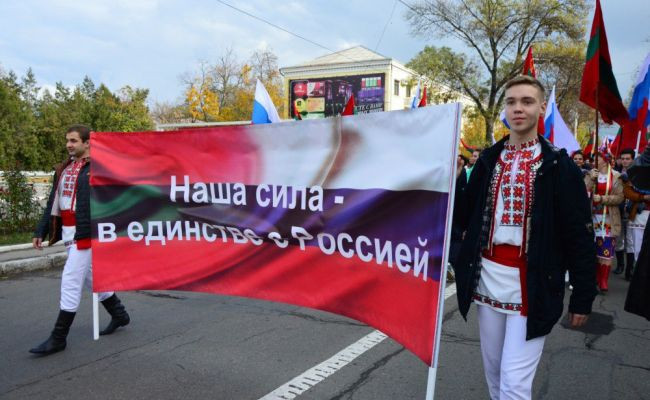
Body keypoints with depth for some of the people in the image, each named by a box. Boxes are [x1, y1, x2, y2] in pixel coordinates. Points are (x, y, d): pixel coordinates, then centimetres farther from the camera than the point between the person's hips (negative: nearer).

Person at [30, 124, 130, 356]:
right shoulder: (63, 170, 14)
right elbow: (53, 203, 18)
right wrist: (41, 232, 14)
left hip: (85, 234, -9)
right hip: (68, 234, 9)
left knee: (70, 282, -7)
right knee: (91, 278, 18)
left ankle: (58, 338, 4)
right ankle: (119, 314, 36)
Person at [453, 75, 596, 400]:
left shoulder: (559, 166, -4)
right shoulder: (488, 159, 8)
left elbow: (579, 236, -4)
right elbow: (465, 215, 12)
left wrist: (583, 296, -4)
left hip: (532, 285, -4)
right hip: (487, 278, 5)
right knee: (494, 371, 17)